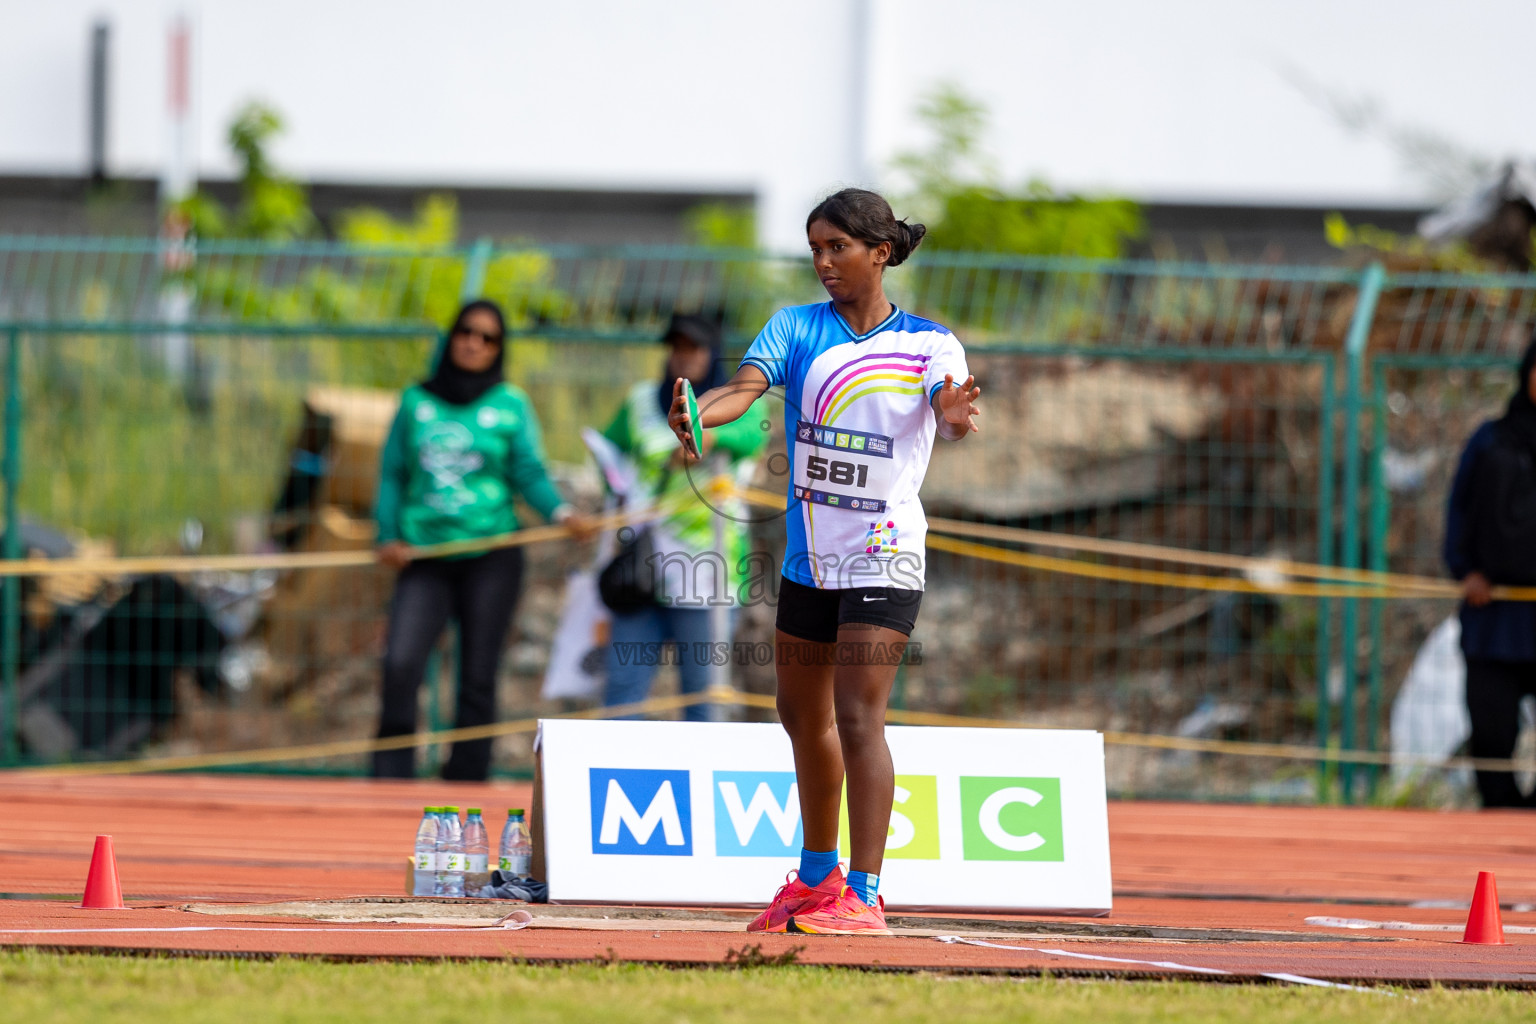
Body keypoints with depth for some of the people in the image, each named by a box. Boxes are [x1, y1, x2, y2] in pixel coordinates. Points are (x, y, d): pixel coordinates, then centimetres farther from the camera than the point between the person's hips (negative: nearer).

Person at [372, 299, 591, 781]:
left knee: (478, 677, 1)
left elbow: (529, 473, 1)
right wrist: (388, 536, 0)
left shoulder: (511, 405, 6)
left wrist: (561, 512, -18)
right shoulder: (417, 402, 11)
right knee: (400, 664, -16)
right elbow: (393, 474, 13)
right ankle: (390, 782, -14)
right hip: (425, 558, 1)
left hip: (490, 557, -1)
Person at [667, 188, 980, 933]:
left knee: (858, 716, -16)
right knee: (804, 715, 16)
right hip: (808, 555, 5)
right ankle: (817, 877, 34)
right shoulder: (796, 328, 3)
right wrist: (697, 416, -35)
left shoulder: (929, 345, -4)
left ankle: (863, 895, -18)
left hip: (882, 556, -5)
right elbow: (745, 386, -13)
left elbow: (947, 409, -22)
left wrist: (954, 415, -47)